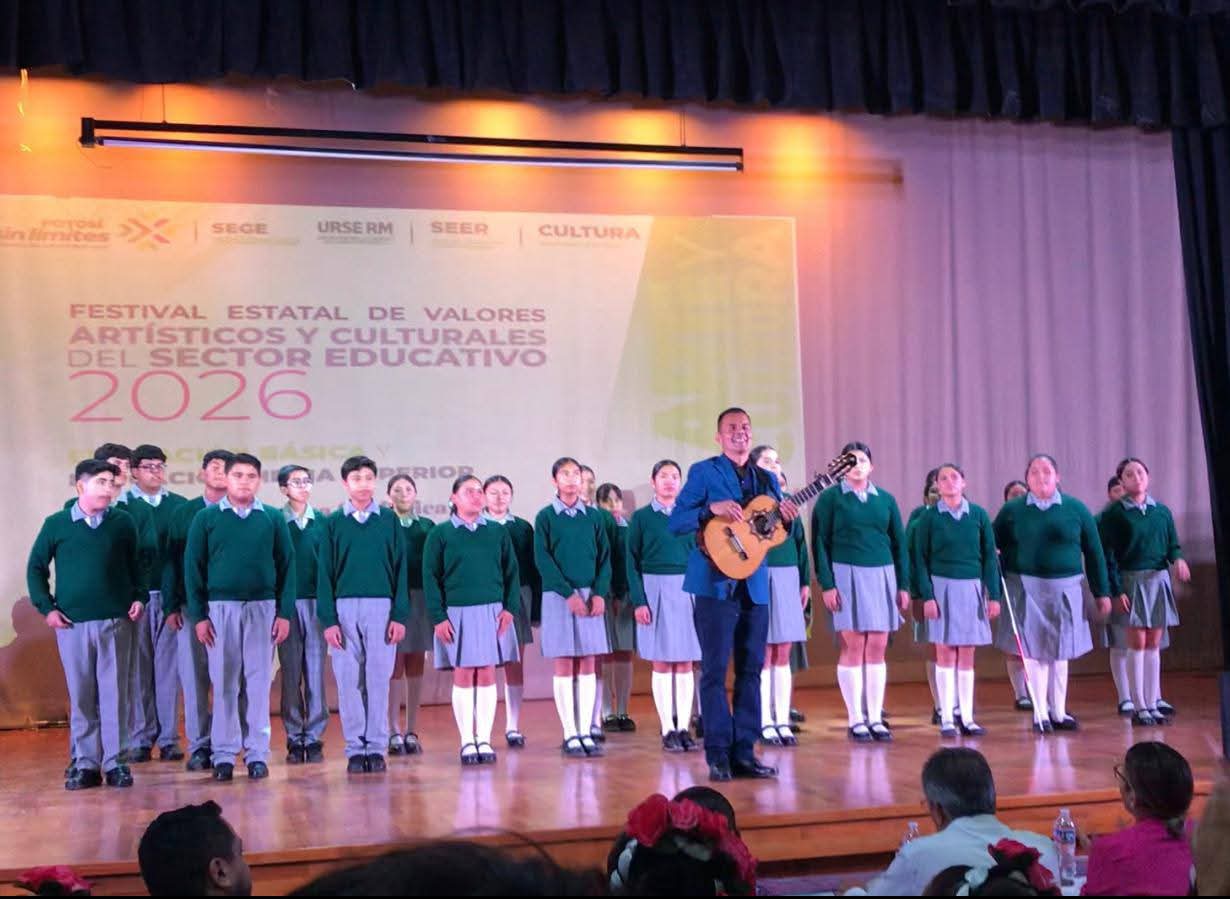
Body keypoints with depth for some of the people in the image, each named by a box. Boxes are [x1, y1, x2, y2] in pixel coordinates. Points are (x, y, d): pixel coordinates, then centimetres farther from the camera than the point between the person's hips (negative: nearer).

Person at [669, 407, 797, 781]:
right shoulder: (703, 472, 1)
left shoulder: (767, 479, 16)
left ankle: (744, 751, 13)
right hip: (716, 583, -5)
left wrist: (786, 519, -5)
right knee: (715, 670, -4)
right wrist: (712, 509, -21)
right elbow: (675, 522, -7)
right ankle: (718, 754, 1)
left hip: (754, 586, 5)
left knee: (751, 670, 6)